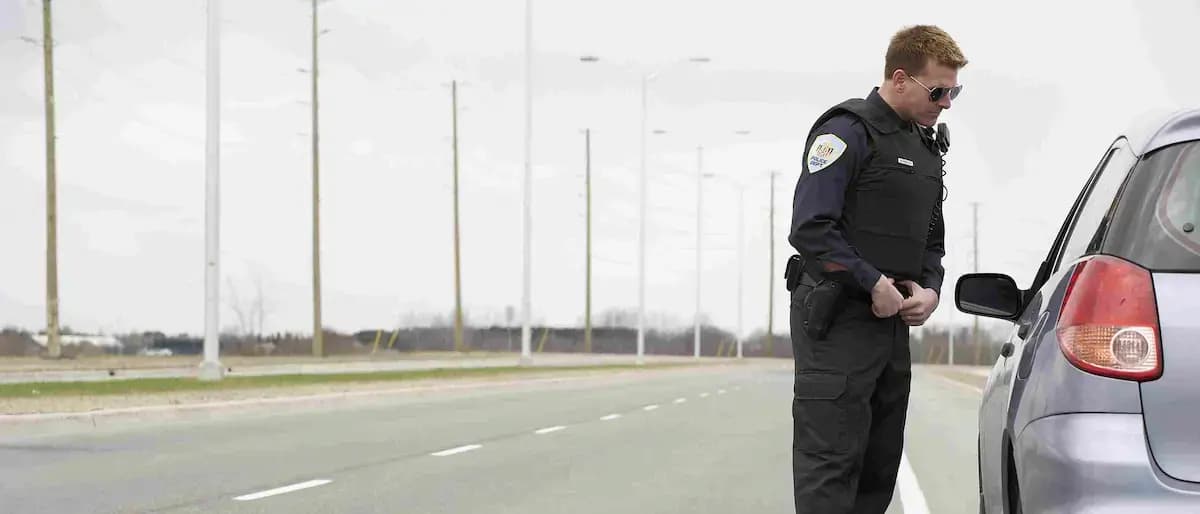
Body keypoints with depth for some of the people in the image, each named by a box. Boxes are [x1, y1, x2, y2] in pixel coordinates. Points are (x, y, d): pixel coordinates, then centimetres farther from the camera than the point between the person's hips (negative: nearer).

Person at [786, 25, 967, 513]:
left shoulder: (927, 146, 17)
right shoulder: (849, 131, -11)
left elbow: (931, 238, 24)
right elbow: (810, 229, -19)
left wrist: (930, 289, 4)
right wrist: (874, 284, -16)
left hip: (893, 321, 9)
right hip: (838, 322, -9)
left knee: (880, 464, 11)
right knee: (831, 459, -9)